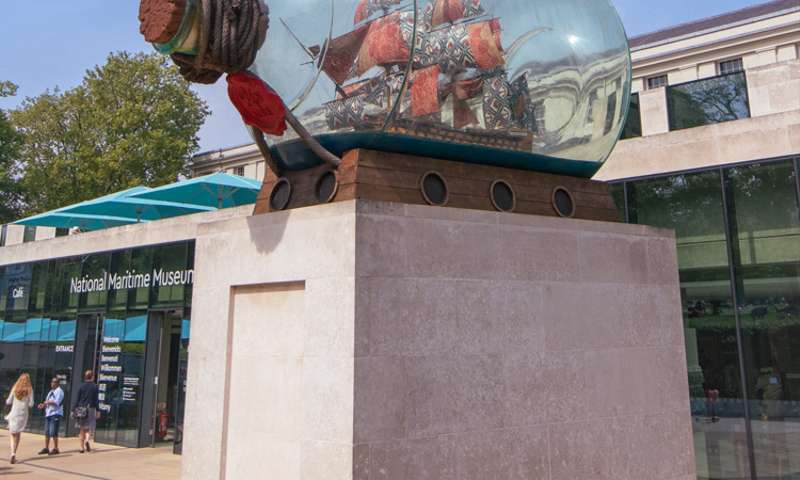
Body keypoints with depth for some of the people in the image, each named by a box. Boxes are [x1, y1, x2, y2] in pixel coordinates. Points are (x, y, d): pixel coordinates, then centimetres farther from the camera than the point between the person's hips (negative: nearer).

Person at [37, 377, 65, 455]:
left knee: (53, 432, -9)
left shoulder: (59, 391, -7)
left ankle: (55, 449, -1)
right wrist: (43, 405, 2)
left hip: (55, 414, -8)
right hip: (48, 413, 8)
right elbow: (47, 402, 21)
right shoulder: (50, 392, 19)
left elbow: (56, 402, -17)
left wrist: (47, 402, -10)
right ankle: (46, 448, 19)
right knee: (47, 432, 10)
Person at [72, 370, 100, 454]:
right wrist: (98, 411, 1)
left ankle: (82, 447, 9)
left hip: (81, 409, 2)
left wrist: (74, 410, 8)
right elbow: (96, 400, -3)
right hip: (90, 409, -2)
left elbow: (77, 400, 2)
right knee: (89, 427, 6)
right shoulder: (95, 387, -3)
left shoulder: (81, 387, 3)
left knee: (82, 429, 10)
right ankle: (86, 440, -23)